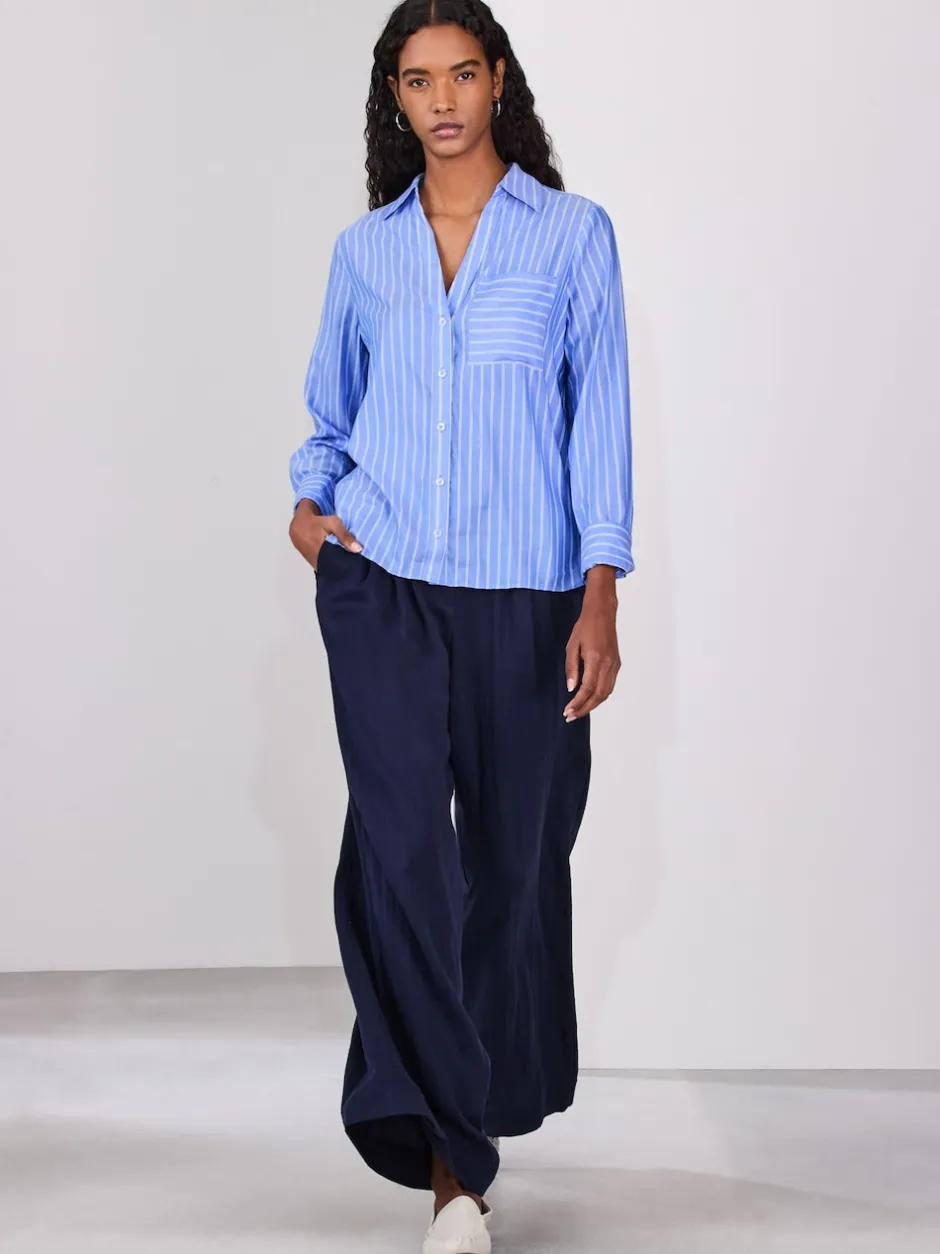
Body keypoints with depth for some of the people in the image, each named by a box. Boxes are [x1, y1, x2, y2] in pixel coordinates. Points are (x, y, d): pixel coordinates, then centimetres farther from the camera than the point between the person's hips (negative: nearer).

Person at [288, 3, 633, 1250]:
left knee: (513, 853, 7)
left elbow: (600, 416, 0)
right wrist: (311, 496, 0)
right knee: (398, 844, -13)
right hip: (382, 586, 1)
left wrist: (600, 598, -7)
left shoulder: (572, 233, 4)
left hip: (523, 594, -1)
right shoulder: (364, 249, 11)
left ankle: (478, 1103, 29)